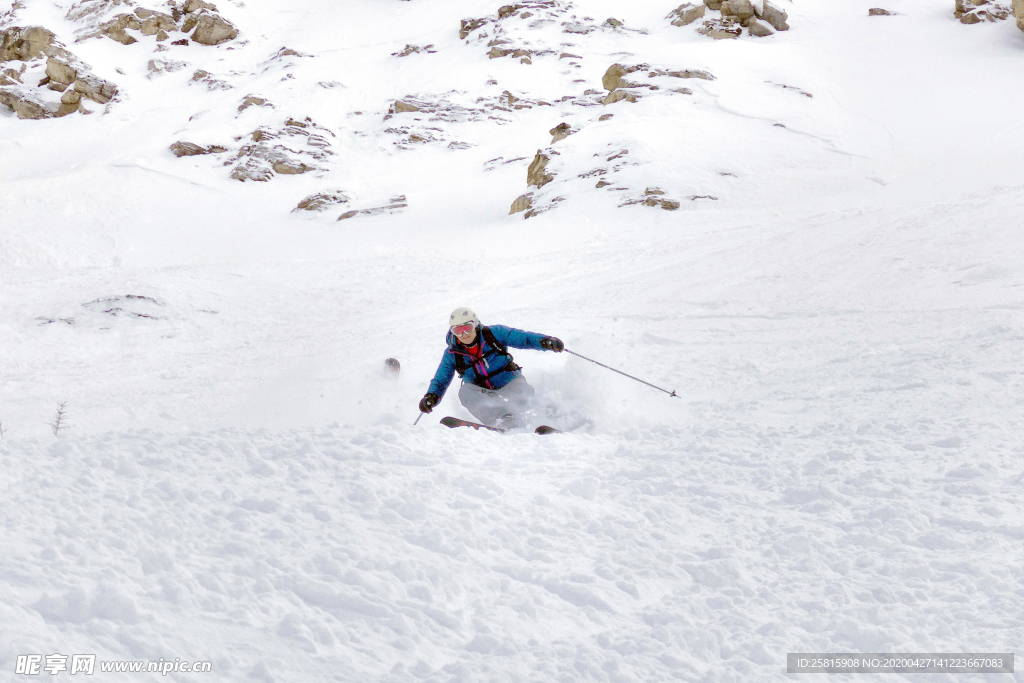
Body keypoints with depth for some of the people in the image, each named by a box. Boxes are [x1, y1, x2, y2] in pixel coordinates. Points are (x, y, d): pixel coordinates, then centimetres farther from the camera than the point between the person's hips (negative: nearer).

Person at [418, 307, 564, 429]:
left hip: (509, 385, -1)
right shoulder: (452, 355, 0)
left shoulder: (494, 334, -5)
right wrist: (432, 396, -17)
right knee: (465, 391, -30)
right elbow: (439, 382, 5)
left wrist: (544, 341, -23)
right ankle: (506, 423, -51)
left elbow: (524, 338, -4)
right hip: (482, 394, 1)